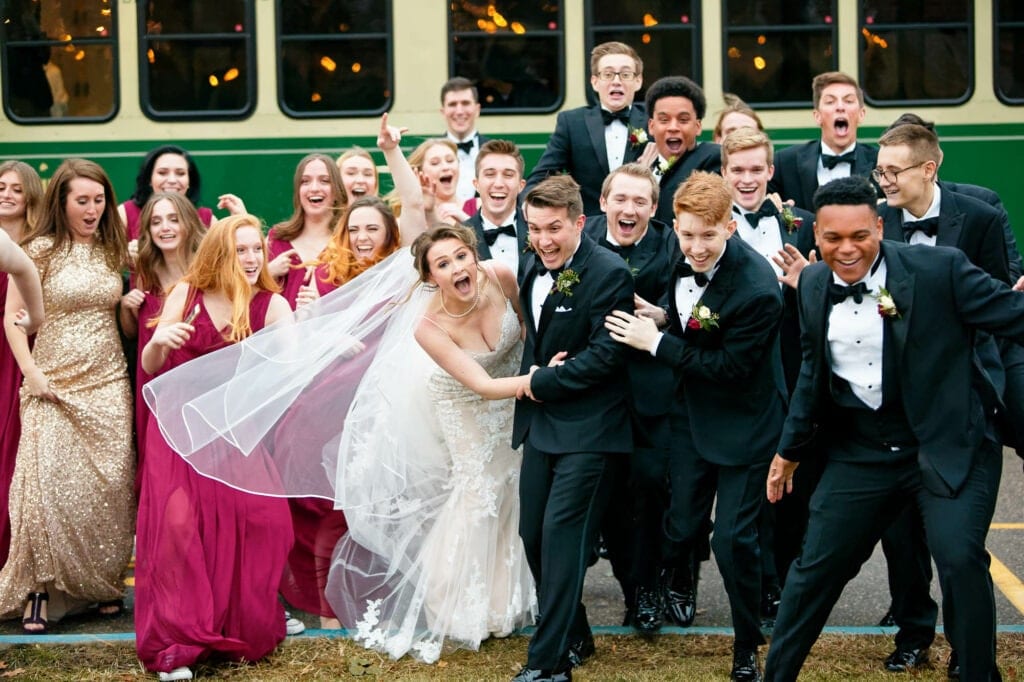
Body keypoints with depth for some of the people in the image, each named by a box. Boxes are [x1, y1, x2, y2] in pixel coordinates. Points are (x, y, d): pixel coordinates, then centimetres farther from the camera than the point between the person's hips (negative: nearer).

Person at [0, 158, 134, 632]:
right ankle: (41, 590, -5)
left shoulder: (113, 250, 9)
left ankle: (104, 584, 12)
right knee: (50, 484, -12)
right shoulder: (40, 250, -3)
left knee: (109, 485, 0)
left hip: (108, 383, 4)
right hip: (55, 386, -4)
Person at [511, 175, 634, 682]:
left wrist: (542, 383, -13)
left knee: (560, 536, -10)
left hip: (587, 429, -8)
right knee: (533, 535, 10)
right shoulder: (536, 271, 11)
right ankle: (574, 637, 27)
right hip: (541, 424, 8)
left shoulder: (608, 274, -14)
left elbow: (605, 354, -20)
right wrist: (531, 376, 3)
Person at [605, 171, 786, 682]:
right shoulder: (680, 259, -8)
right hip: (691, 411, 6)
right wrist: (662, 320, -4)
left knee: (733, 539, -1)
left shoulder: (756, 290, -30)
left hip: (742, 424, -6)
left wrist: (657, 342, -21)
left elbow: (730, 367, -25)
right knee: (682, 524, 12)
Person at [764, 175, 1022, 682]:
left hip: (951, 446, -4)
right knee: (817, 567, 9)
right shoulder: (813, 285, 1)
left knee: (959, 559, -21)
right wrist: (791, 449, 20)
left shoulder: (939, 269, -15)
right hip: (861, 451, 5)